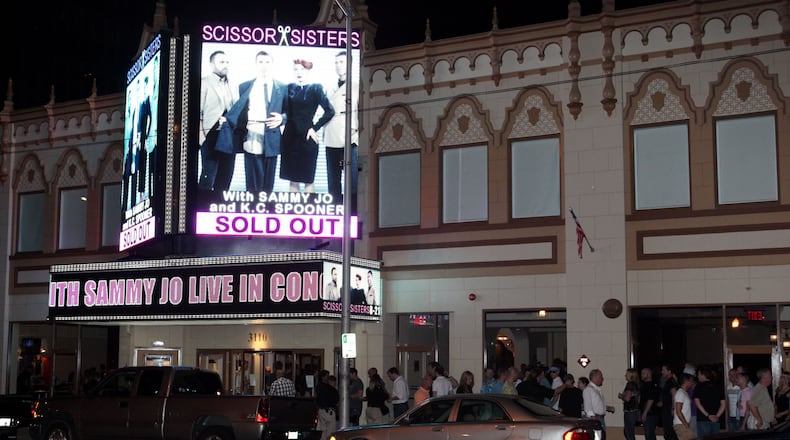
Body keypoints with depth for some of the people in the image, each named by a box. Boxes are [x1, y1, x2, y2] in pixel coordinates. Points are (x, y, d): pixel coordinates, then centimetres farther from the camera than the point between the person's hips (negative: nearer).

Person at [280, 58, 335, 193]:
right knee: (292, 179, 7)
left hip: (307, 138, -4)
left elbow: (330, 111, -9)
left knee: (308, 179, 1)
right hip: (290, 138, 4)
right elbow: (286, 111, 13)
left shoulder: (315, 88, -2)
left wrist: (315, 128, -7)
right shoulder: (290, 88, 9)